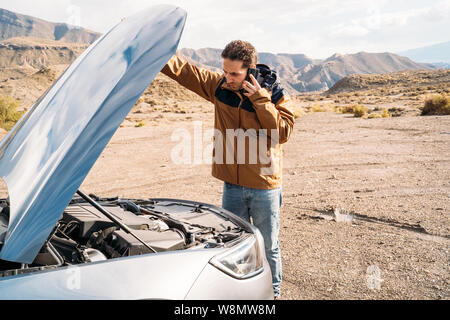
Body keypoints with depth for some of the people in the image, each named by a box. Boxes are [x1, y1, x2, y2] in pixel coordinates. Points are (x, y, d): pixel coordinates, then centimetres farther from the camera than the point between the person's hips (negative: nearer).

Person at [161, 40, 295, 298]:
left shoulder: (274, 92, -8)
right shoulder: (218, 86, -2)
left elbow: (284, 131, -16)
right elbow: (181, 69, -1)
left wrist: (259, 99, -21)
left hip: (265, 185, -2)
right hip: (232, 185, 3)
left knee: (268, 245, 12)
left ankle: (274, 291, 34)